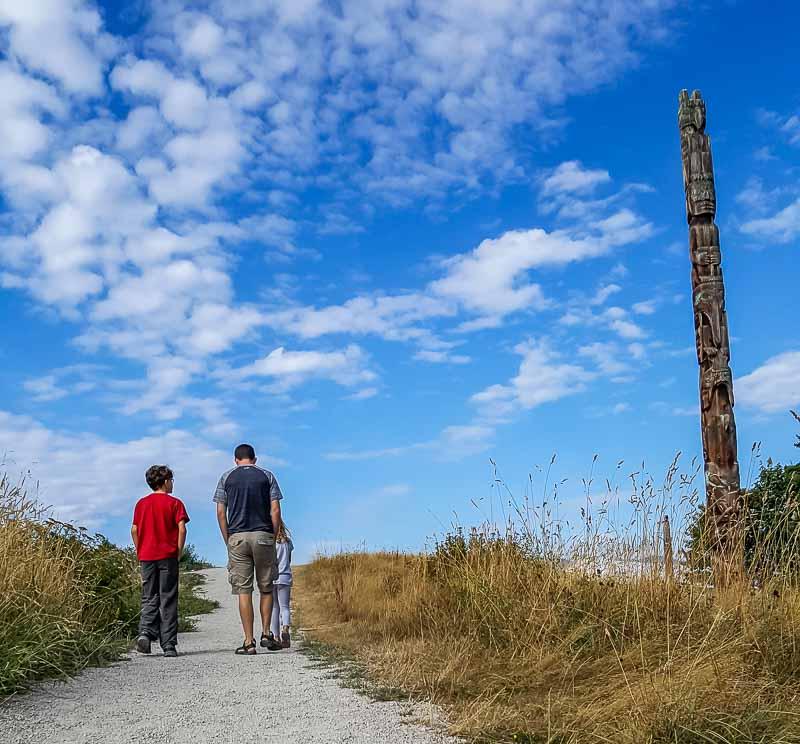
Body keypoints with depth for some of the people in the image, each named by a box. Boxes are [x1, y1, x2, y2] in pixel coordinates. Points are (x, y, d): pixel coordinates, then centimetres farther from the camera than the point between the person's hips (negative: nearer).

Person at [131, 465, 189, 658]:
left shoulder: (141, 503, 9)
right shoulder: (174, 503, -2)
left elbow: (134, 530, 6)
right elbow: (182, 528, -11)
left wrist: (140, 553, 12)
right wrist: (179, 552, -2)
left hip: (146, 557, 3)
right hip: (168, 556, -3)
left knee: (149, 598, 11)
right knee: (168, 600, 2)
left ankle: (145, 632, -12)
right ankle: (169, 645, 1)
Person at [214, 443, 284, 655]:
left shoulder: (226, 477, 8)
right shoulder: (267, 476, 7)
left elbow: (220, 512, 3)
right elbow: (275, 511, 0)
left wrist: (228, 541, 8)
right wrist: (273, 537, 7)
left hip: (237, 537, 0)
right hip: (263, 535, 0)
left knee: (243, 591, 1)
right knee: (266, 588, 13)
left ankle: (249, 642, 0)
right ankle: (266, 634, 10)